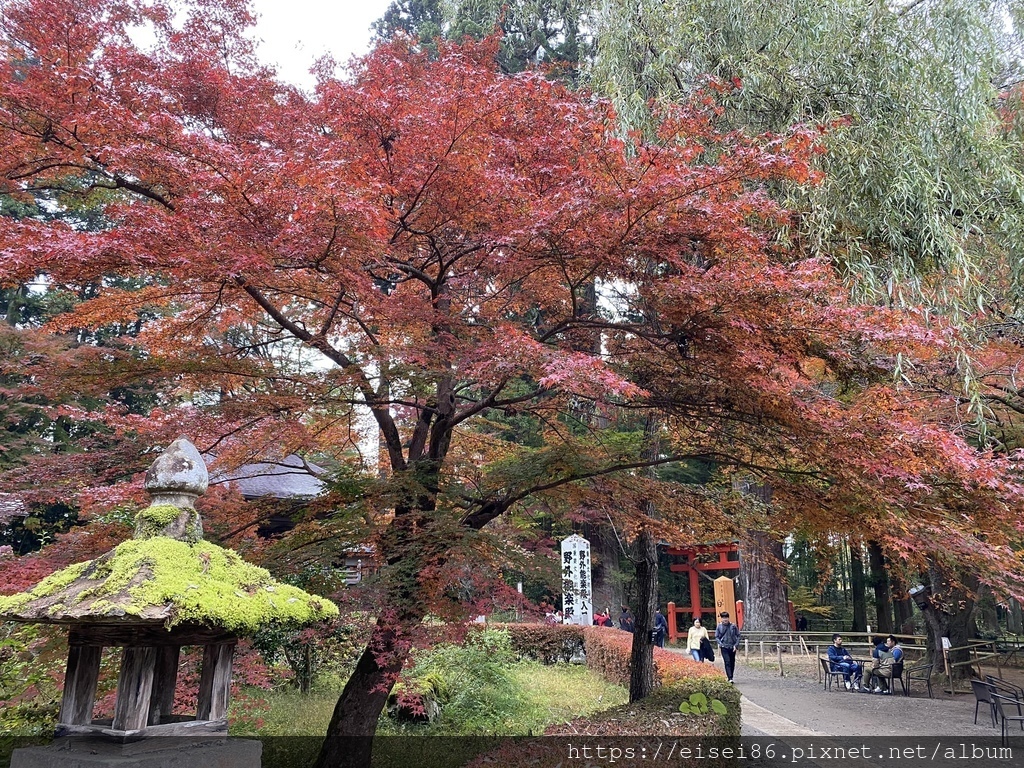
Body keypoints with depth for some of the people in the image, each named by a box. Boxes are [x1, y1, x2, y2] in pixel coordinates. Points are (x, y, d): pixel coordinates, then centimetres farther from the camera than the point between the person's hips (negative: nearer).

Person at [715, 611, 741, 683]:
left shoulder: (733, 626, 0)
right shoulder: (719, 626, -1)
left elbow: (738, 636, 7)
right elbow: (716, 637, 4)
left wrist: (736, 645, -4)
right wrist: (720, 643, -12)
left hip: (732, 647, 2)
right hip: (724, 647, -2)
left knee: (732, 663, 9)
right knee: (727, 662, -14)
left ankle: (730, 676, 24)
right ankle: (730, 678, -17)